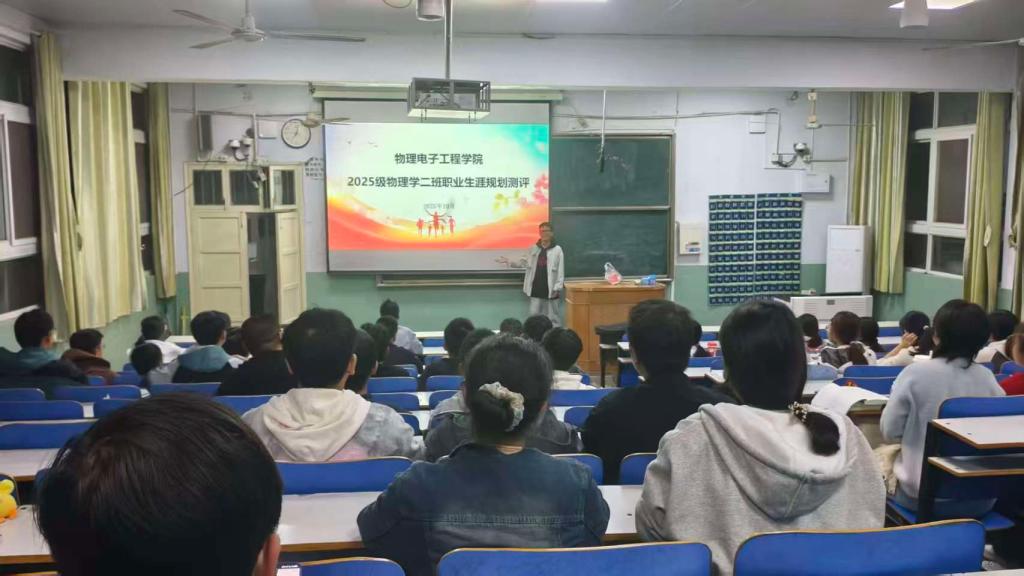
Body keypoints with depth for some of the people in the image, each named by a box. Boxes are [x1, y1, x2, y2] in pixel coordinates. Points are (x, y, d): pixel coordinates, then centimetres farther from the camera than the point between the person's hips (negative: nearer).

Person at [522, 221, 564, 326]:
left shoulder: (557, 249, -3)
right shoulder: (533, 249, 7)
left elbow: (560, 270, -5)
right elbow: (529, 269, 9)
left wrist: (557, 288, -12)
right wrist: (527, 287, 6)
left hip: (551, 289, -3)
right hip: (536, 288, 3)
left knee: (553, 316, 4)